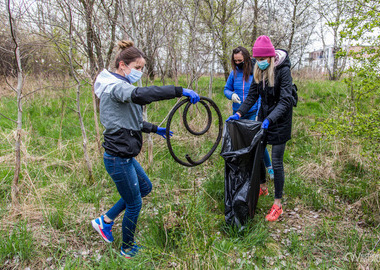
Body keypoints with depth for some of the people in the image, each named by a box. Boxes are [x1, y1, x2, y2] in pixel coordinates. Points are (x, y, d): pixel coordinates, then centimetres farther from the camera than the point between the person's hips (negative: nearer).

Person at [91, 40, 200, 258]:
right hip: (118, 158, -10)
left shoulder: (120, 87, 13)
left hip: (125, 155, 10)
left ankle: (105, 221, 32)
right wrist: (180, 91, -43)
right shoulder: (115, 87, -19)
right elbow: (140, 95, -42)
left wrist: (155, 129, 17)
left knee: (145, 187, 25)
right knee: (134, 204, 7)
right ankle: (128, 249, 31)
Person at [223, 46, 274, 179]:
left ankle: (269, 167, 16)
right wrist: (231, 95, -11)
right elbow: (226, 89, 13)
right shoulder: (234, 73, 3)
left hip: (253, 113, -4)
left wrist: (259, 114, -16)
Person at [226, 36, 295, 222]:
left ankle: (277, 204, 10)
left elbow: (285, 100, -24)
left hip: (280, 121, -6)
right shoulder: (259, 71, 2)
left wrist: (270, 119, -36)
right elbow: (252, 95, 5)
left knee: (276, 162, -3)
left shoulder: (283, 70, -18)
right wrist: (239, 113, -6)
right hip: (264, 117, 7)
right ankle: (262, 187, 39)